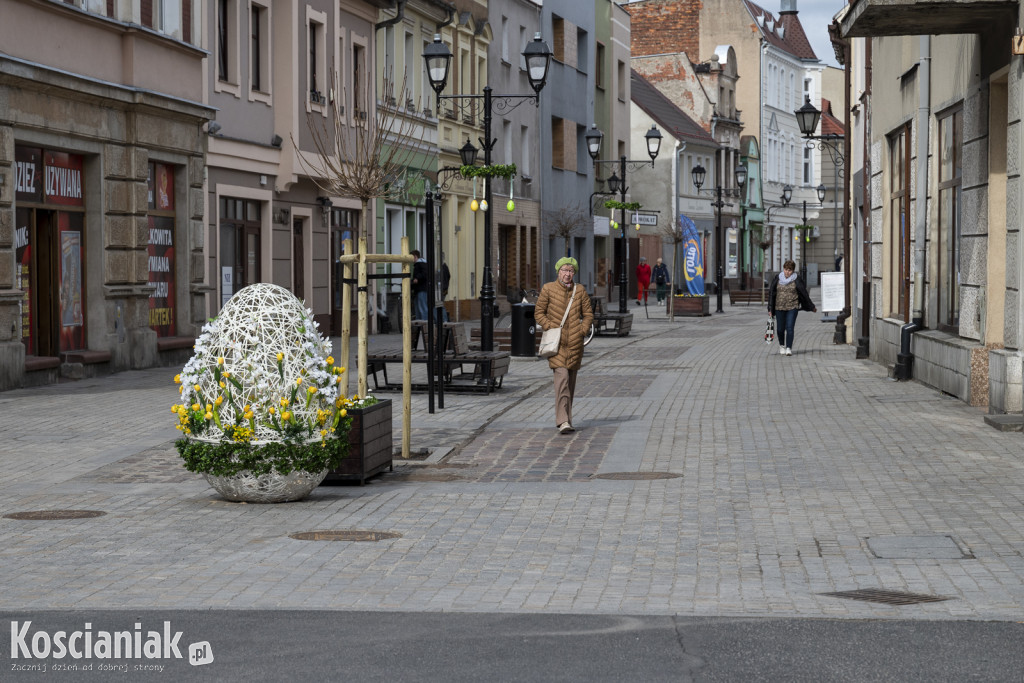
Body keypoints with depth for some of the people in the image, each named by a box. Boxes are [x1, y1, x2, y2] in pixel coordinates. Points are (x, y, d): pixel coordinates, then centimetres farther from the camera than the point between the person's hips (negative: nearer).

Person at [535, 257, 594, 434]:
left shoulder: (580, 290, 7)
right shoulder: (548, 289, 1)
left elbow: (588, 314, 13)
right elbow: (538, 312, 5)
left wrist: (582, 331, -1)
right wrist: (550, 328, -7)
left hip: (575, 342, 3)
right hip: (556, 342, -3)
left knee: (571, 380, 9)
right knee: (562, 376, -17)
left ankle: (566, 418, 22)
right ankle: (563, 421, -22)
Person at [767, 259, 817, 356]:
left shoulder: (797, 279, -4)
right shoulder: (778, 278, 2)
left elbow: (804, 293, 2)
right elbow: (771, 293, 6)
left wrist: (812, 306, 9)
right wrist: (770, 309, 4)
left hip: (792, 307, -2)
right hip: (779, 307, 2)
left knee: (790, 328, -11)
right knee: (780, 329, 8)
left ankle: (789, 348, -8)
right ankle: (782, 345, 32)